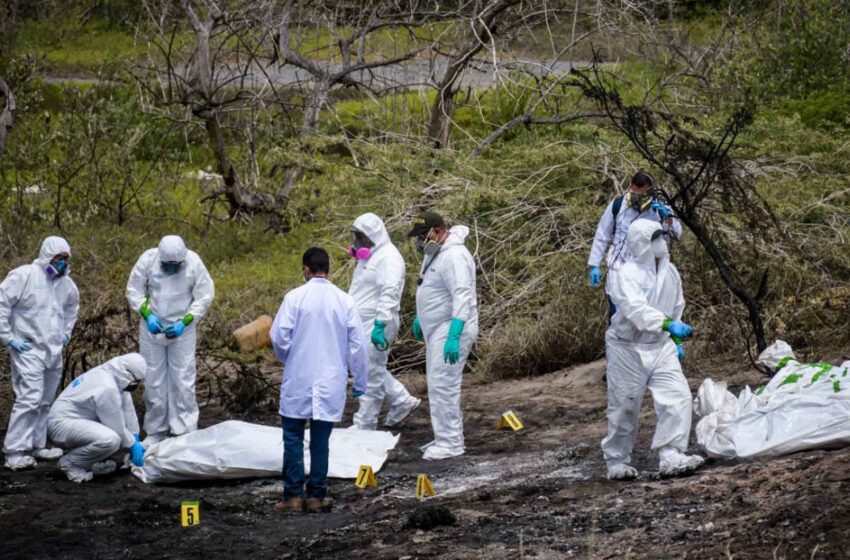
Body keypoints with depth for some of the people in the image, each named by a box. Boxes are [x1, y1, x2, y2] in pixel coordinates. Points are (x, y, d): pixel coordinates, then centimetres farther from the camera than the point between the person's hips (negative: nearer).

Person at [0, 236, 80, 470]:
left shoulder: (66, 283, 9)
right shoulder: (24, 276, -13)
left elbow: (72, 306, 31)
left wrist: (66, 332, 20)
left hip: (54, 352, 7)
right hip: (28, 350, -7)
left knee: (45, 401, 13)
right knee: (29, 399, -16)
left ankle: (37, 445, 22)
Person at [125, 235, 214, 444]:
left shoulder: (194, 264, -16)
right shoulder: (148, 260, -13)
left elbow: (204, 297, -7)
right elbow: (134, 290, -2)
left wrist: (185, 321, -16)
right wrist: (147, 314, -15)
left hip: (182, 330, -1)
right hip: (152, 328, 2)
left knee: (183, 381, -3)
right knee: (153, 380, 7)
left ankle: (185, 432, 3)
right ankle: (155, 431, 18)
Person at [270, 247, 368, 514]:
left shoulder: (295, 297, -9)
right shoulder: (345, 301, -1)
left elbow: (279, 336, -9)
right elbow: (358, 345, 1)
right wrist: (360, 381, 11)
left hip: (298, 379, -2)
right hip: (331, 382, 2)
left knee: (293, 437, 6)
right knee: (321, 439, 8)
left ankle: (293, 496, 4)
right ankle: (317, 496, 11)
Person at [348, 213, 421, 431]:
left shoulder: (389, 257, -15)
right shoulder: (368, 255, 17)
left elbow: (389, 294, -24)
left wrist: (380, 325, -29)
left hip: (376, 325, -11)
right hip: (362, 323, 11)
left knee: (371, 374, -4)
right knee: (370, 370, 16)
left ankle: (364, 425, 1)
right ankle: (402, 402, 26)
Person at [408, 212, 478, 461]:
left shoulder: (454, 256, -22)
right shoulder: (435, 252, 12)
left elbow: (462, 296, -30)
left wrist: (454, 336, -37)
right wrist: (420, 318, 31)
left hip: (451, 330, -11)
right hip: (436, 330, 11)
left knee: (443, 385, -11)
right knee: (439, 385, 15)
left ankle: (450, 443, -8)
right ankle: (446, 439, 23)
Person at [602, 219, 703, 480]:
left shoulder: (670, 272, 4)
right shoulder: (628, 275, -19)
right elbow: (636, 309, -35)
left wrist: (676, 341, 21)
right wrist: (667, 324, -46)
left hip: (661, 346, 5)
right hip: (628, 348, -5)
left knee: (678, 397, -11)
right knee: (625, 407, 4)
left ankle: (671, 456, -12)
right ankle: (617, 461, 21)